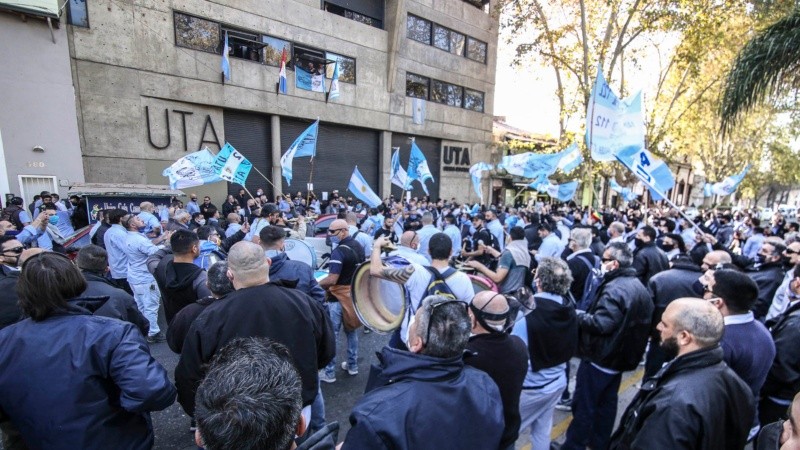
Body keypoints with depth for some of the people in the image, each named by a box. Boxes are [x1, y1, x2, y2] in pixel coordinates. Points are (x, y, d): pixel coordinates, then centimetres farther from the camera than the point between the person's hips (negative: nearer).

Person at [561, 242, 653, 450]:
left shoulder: (615, 289, -26)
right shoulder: (639, 287, 6)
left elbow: (600, 324, -30)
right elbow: (636, 323, 15)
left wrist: (578, 315, -15)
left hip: (600, 356, -9)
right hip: (620, 356, 9)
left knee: (584, 405, 4)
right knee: (607, 403, 21)